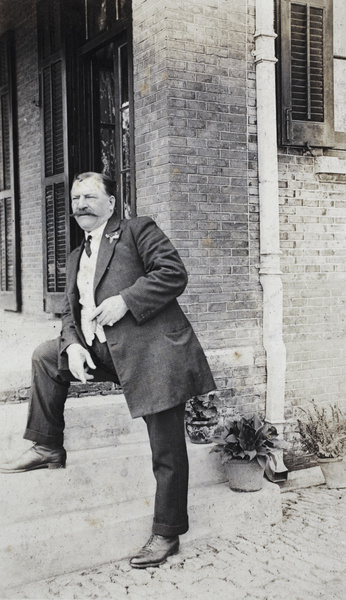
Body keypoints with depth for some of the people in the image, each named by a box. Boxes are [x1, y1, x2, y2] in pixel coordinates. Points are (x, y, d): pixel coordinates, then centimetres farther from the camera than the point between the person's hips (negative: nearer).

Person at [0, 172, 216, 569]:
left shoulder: (137, 230, 2)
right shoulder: (76, 258, 24)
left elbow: (174, 273, -10)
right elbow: (70, 312, 20)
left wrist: (124, 301, -16)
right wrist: (72, 345, -1)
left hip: (152, 352, -7)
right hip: (102, 353, 7)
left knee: (167, 452, -2)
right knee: (46, 357, 11)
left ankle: (166, 535, 13)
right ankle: (48, 447, 17)